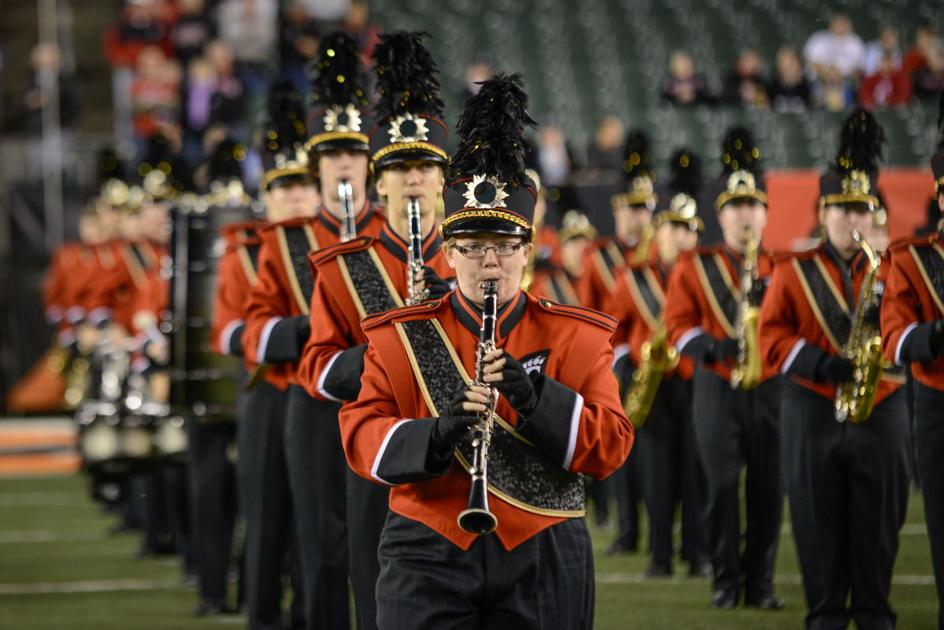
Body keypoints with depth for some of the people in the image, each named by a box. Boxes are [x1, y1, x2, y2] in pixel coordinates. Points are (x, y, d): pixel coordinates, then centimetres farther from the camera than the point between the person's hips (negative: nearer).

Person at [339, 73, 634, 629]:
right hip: (429, 556, 0)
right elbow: (361, 435, 0)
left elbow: (611, 447, -3)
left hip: (544, 562, 1)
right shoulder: (401, 337, 6)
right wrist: (435, 435, -20)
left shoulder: (576, 336, 5)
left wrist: (534, 396, -19)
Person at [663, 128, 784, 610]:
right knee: (722, 484, -7)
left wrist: (770, 296, -13)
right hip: (717, 388, -1)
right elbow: (677, 321, 3)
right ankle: (725, 581, 2)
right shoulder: (695, 266, 6)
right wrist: (705, 345, -15)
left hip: (772, 389, 1)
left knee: (768, 488, 1)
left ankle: (760, 582, 10)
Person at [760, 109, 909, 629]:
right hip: (814, 413, -1)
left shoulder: (890, 270, 11)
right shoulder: (794, 271, 5)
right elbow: (772, 334, -3)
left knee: (879, 521, 1)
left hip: (881, 410, 1)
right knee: (819, 521, 1)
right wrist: (822, 364, -17)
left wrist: (886, 310, -15)